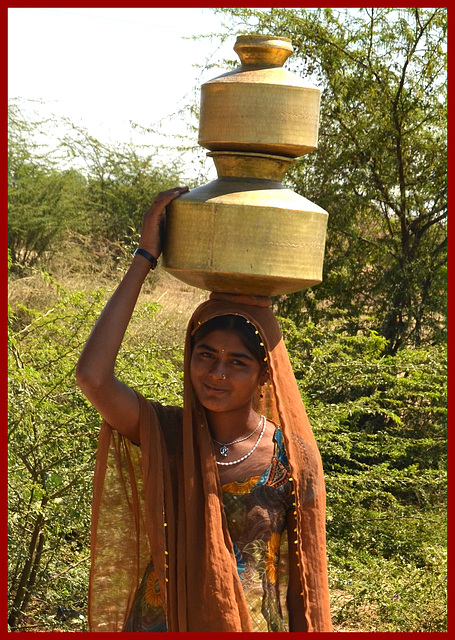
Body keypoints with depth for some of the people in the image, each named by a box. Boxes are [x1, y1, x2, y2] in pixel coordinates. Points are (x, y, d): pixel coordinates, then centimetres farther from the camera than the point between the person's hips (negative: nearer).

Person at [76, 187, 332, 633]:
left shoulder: (294, 457, -9)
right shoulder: (162, 436, -9)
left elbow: (306, 579, -4)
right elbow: (92, 375, -25)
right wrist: (144, 257, -21)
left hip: (256, 627, 0)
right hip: (161, 623, 1)